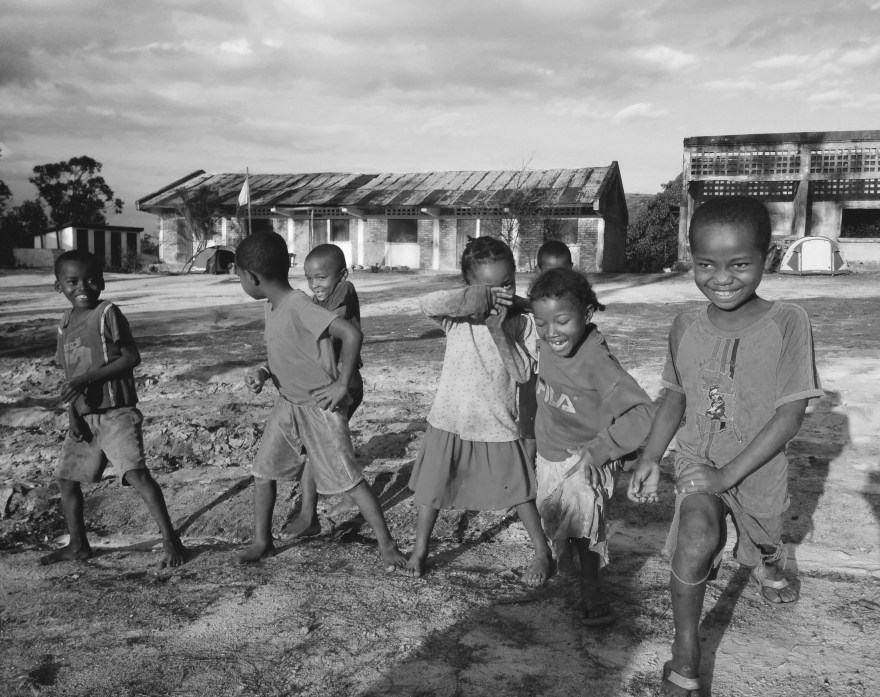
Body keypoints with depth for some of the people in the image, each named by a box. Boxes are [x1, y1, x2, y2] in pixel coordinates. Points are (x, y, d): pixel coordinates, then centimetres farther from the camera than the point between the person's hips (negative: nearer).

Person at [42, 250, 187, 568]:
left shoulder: (107, 313, -10)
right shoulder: (65, 323, 10)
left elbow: (131, 357, -15)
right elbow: (69, 374, 12)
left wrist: (88, 378, -22)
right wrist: (72, 414, 0)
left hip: (116, 413, -8)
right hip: (83, 417, 8)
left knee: (136, 473, -19)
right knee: (66, 478, 15)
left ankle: (170, 540, -10)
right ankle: (78, 544, 32)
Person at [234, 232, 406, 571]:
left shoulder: (300, 307, -25)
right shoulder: (271, 308, 4)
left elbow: (351, 334, -33)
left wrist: (342, 385, -24)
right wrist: (263, 373, -4)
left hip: (319, 408, -9)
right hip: (287, 405, 9)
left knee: (348, 478, -2)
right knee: (263, 471, 11)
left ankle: (386, 543, 12)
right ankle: (262, 542, 27)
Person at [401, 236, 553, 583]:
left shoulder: (520, 323, -6)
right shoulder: (460, 317, -9)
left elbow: (523, 373, -14)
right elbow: (427, 304, -29)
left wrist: (499, 331, -23)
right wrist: (473, 297, -34)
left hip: (498, 426, 0)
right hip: (450, 422, 1)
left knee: (519, 491, 10)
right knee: (432, 488, 12)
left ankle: (543, 551, 30)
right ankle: (419, 549, 32)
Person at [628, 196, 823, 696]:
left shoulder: (787, 322, -19)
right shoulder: (686, 326, -8)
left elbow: (791, 415, -19)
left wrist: (728, 475, -21)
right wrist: (650, 460, -5)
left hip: (759, 469, 0)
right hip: (697, 461, 1)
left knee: (763, 546, 24)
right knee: (696, 537, -27)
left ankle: (768, 566, 64)